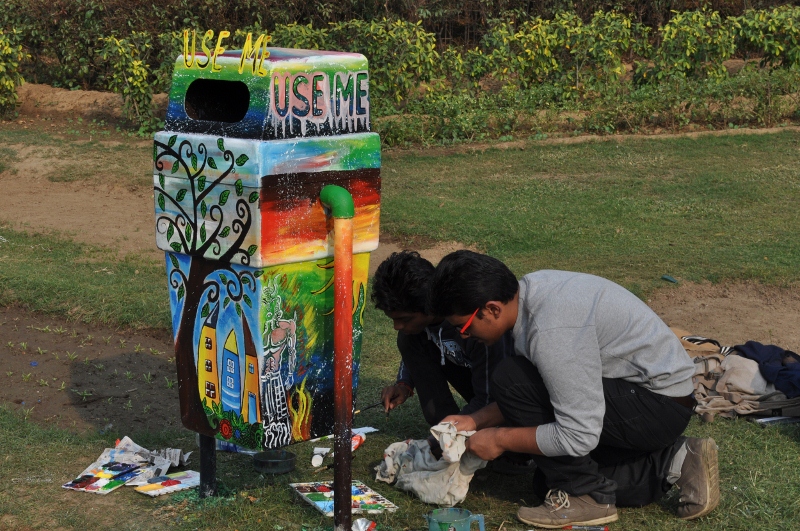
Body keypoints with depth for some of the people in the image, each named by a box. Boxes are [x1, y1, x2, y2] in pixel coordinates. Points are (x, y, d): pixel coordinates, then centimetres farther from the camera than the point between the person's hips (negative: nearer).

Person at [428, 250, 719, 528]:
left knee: (510, 378, -19)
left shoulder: (551, 329, -30)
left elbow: (579, 437, -28)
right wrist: (475, 420, 3)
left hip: (659, 405, -10)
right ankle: (672, 461, 13)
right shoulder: (528, 290, -1)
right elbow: (536, 393, 11)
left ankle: (586, 496, -7)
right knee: (549, 481, 15)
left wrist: (501, 439, -16)